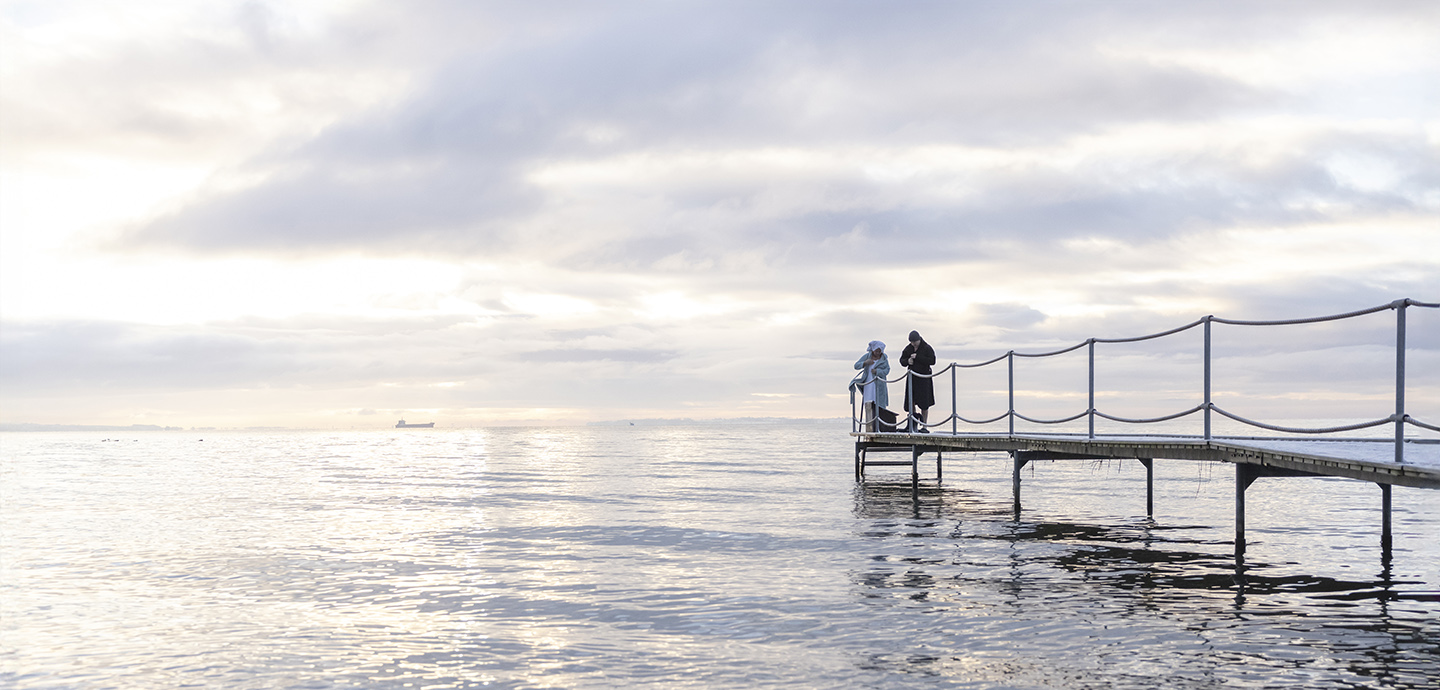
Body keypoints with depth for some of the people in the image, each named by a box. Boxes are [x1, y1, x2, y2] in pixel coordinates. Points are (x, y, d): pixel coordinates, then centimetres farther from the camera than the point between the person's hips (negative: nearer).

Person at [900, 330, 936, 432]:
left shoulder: (927, 348, -6)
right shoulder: (908, 348, 8)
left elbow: (932, 361, -17)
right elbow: (902, 360, 13)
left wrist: (918, 357, -22)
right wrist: (907, 361, -11)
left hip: (924, 378, -4)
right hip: (912, 378, 4)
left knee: (924, 404, -2)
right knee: (910, 400, -2)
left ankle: (924, 426, 3)